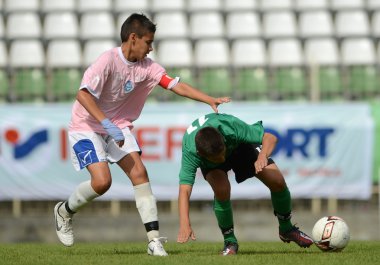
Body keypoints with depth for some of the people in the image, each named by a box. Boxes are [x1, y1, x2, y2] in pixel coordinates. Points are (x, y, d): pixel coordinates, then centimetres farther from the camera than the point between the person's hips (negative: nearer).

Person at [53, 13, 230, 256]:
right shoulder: (108, 61, -22)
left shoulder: (147, 67, -4)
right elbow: (83, 95, -29)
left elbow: (177, 86, -6)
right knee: (102, 181, -20)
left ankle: (154, 240, -12)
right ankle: (64, 211, 10)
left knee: (139, 172, -11)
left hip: (118, 126, 6)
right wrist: (107, 125, -36)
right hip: (87, 126, -6)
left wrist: (210, 100, -17)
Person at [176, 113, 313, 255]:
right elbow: (184, 191, -47)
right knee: (221, 189, -31)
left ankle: (287, 229, 19)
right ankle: (230, 241, -8)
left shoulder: (231, 127, -42)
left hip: (239, 143, 1)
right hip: (209, 164, -1)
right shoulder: (190, 152, -42)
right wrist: (185, 225, -60)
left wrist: (262, 157, -56)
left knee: (277, 181, -11)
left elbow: (270, 138, -35)